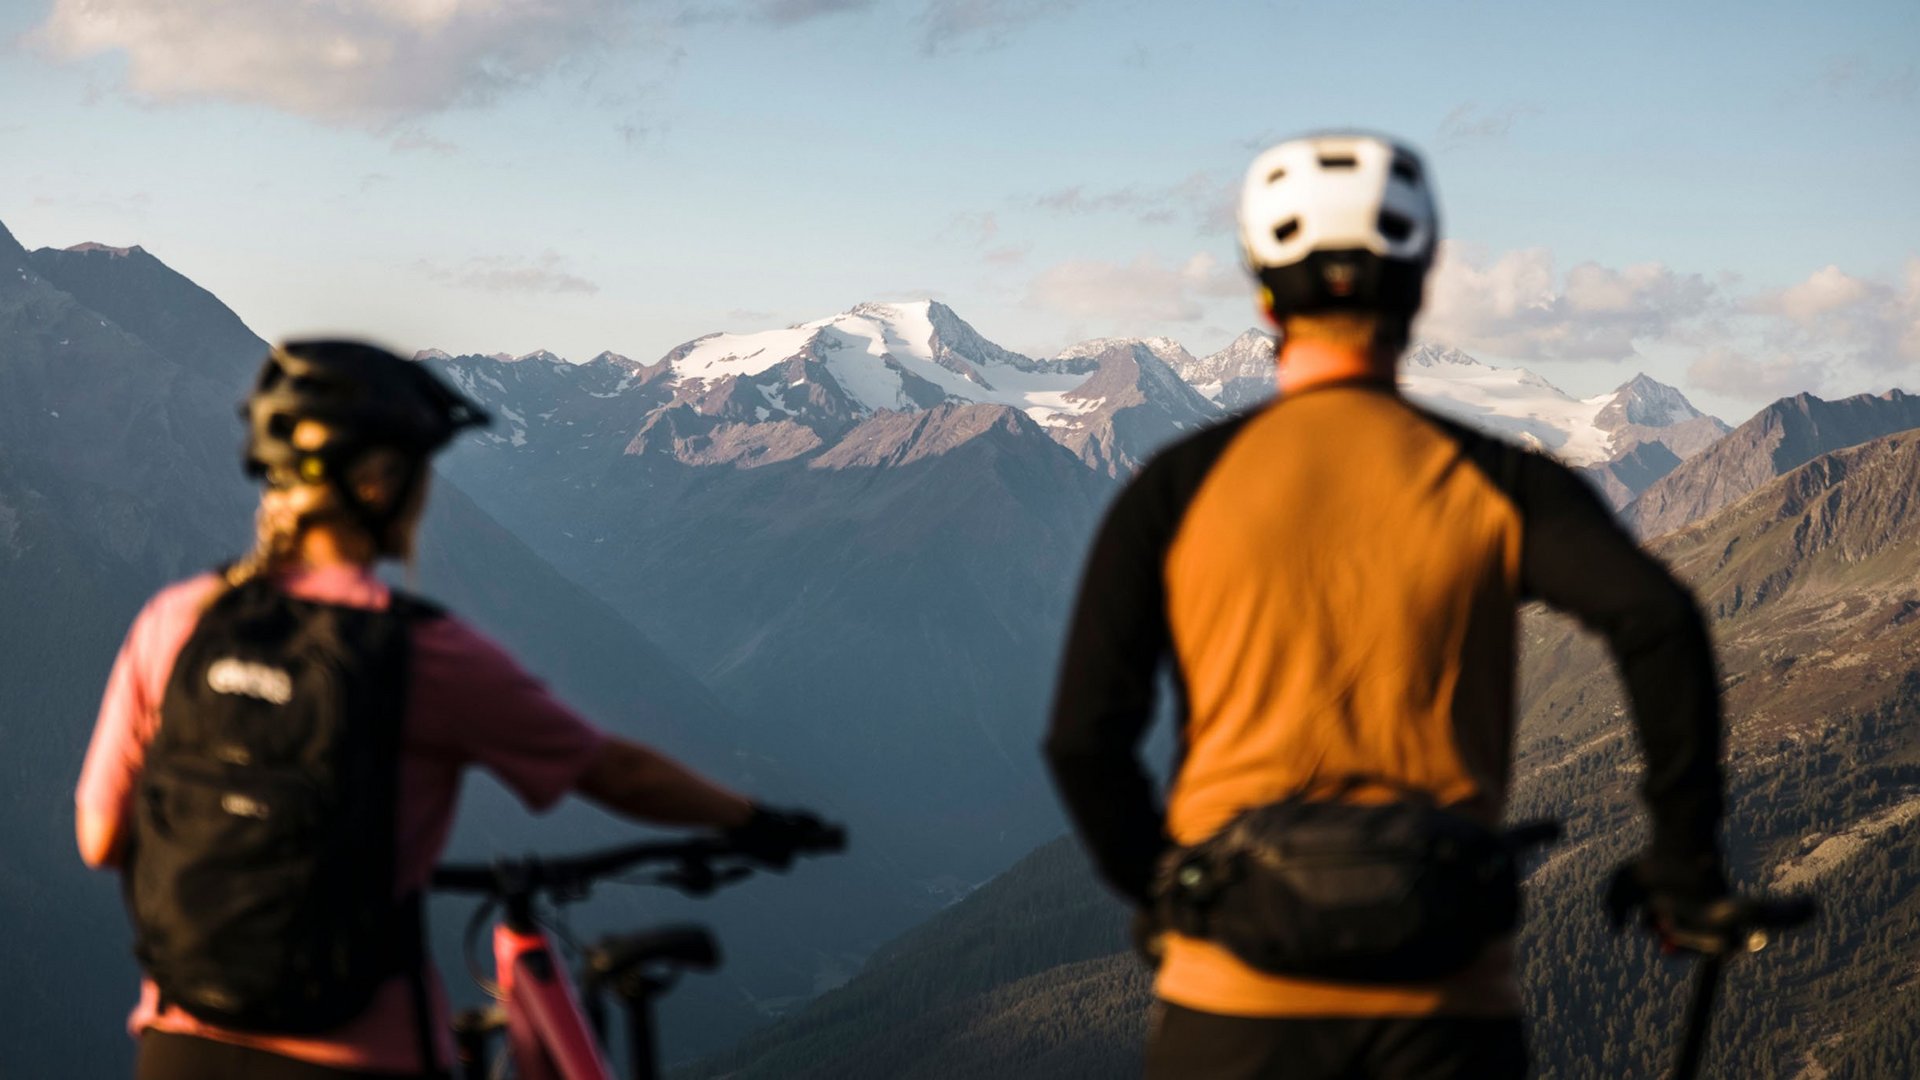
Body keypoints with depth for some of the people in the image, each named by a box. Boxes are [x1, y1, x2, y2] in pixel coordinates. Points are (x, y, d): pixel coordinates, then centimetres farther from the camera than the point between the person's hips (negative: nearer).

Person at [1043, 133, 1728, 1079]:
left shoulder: (1178, 488, 1)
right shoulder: (1495, 484, 1)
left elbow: (1084, 737, -3)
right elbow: (1657, 620, -14)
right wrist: (1684, 868, -3)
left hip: (1239, 995, 0)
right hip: (1445, 997, 0)